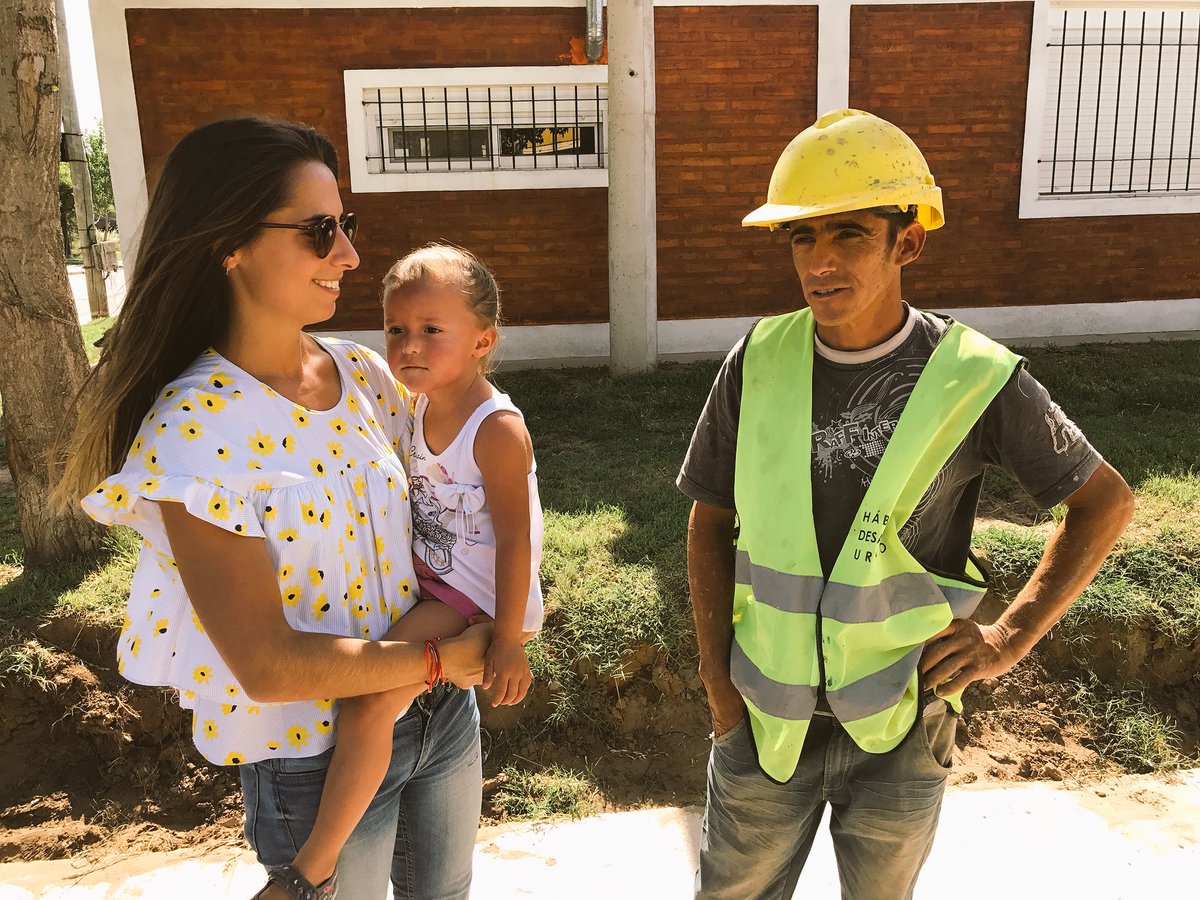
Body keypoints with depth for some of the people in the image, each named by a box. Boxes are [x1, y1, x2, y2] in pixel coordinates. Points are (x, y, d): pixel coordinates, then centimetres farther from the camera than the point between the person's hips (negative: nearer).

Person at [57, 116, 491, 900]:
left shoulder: (364, 375, -4)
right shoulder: (194, 428, -22)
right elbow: (268, 665, -24)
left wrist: (488, 639, -5)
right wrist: (444, 658, -17)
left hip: (442, 715, 6)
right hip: (318, 759, -6)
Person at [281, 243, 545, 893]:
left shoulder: (497, 431, -22)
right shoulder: (423, 407, 3)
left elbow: (515, 541, -22)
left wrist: (508, 641, -21)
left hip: (479, 602, -9)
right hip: (428, 582, 10)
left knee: (369, 700, -23)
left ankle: (314, 865, -9)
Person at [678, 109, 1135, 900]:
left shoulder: (974, 378, -14)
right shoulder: (759, 362, -9)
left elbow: (1106, 501, -1)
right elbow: (711, 520, 0)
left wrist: (1011, 639, -10)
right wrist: (719, 683, -5)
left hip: (900, 726, -1)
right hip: (766, 716, 2)